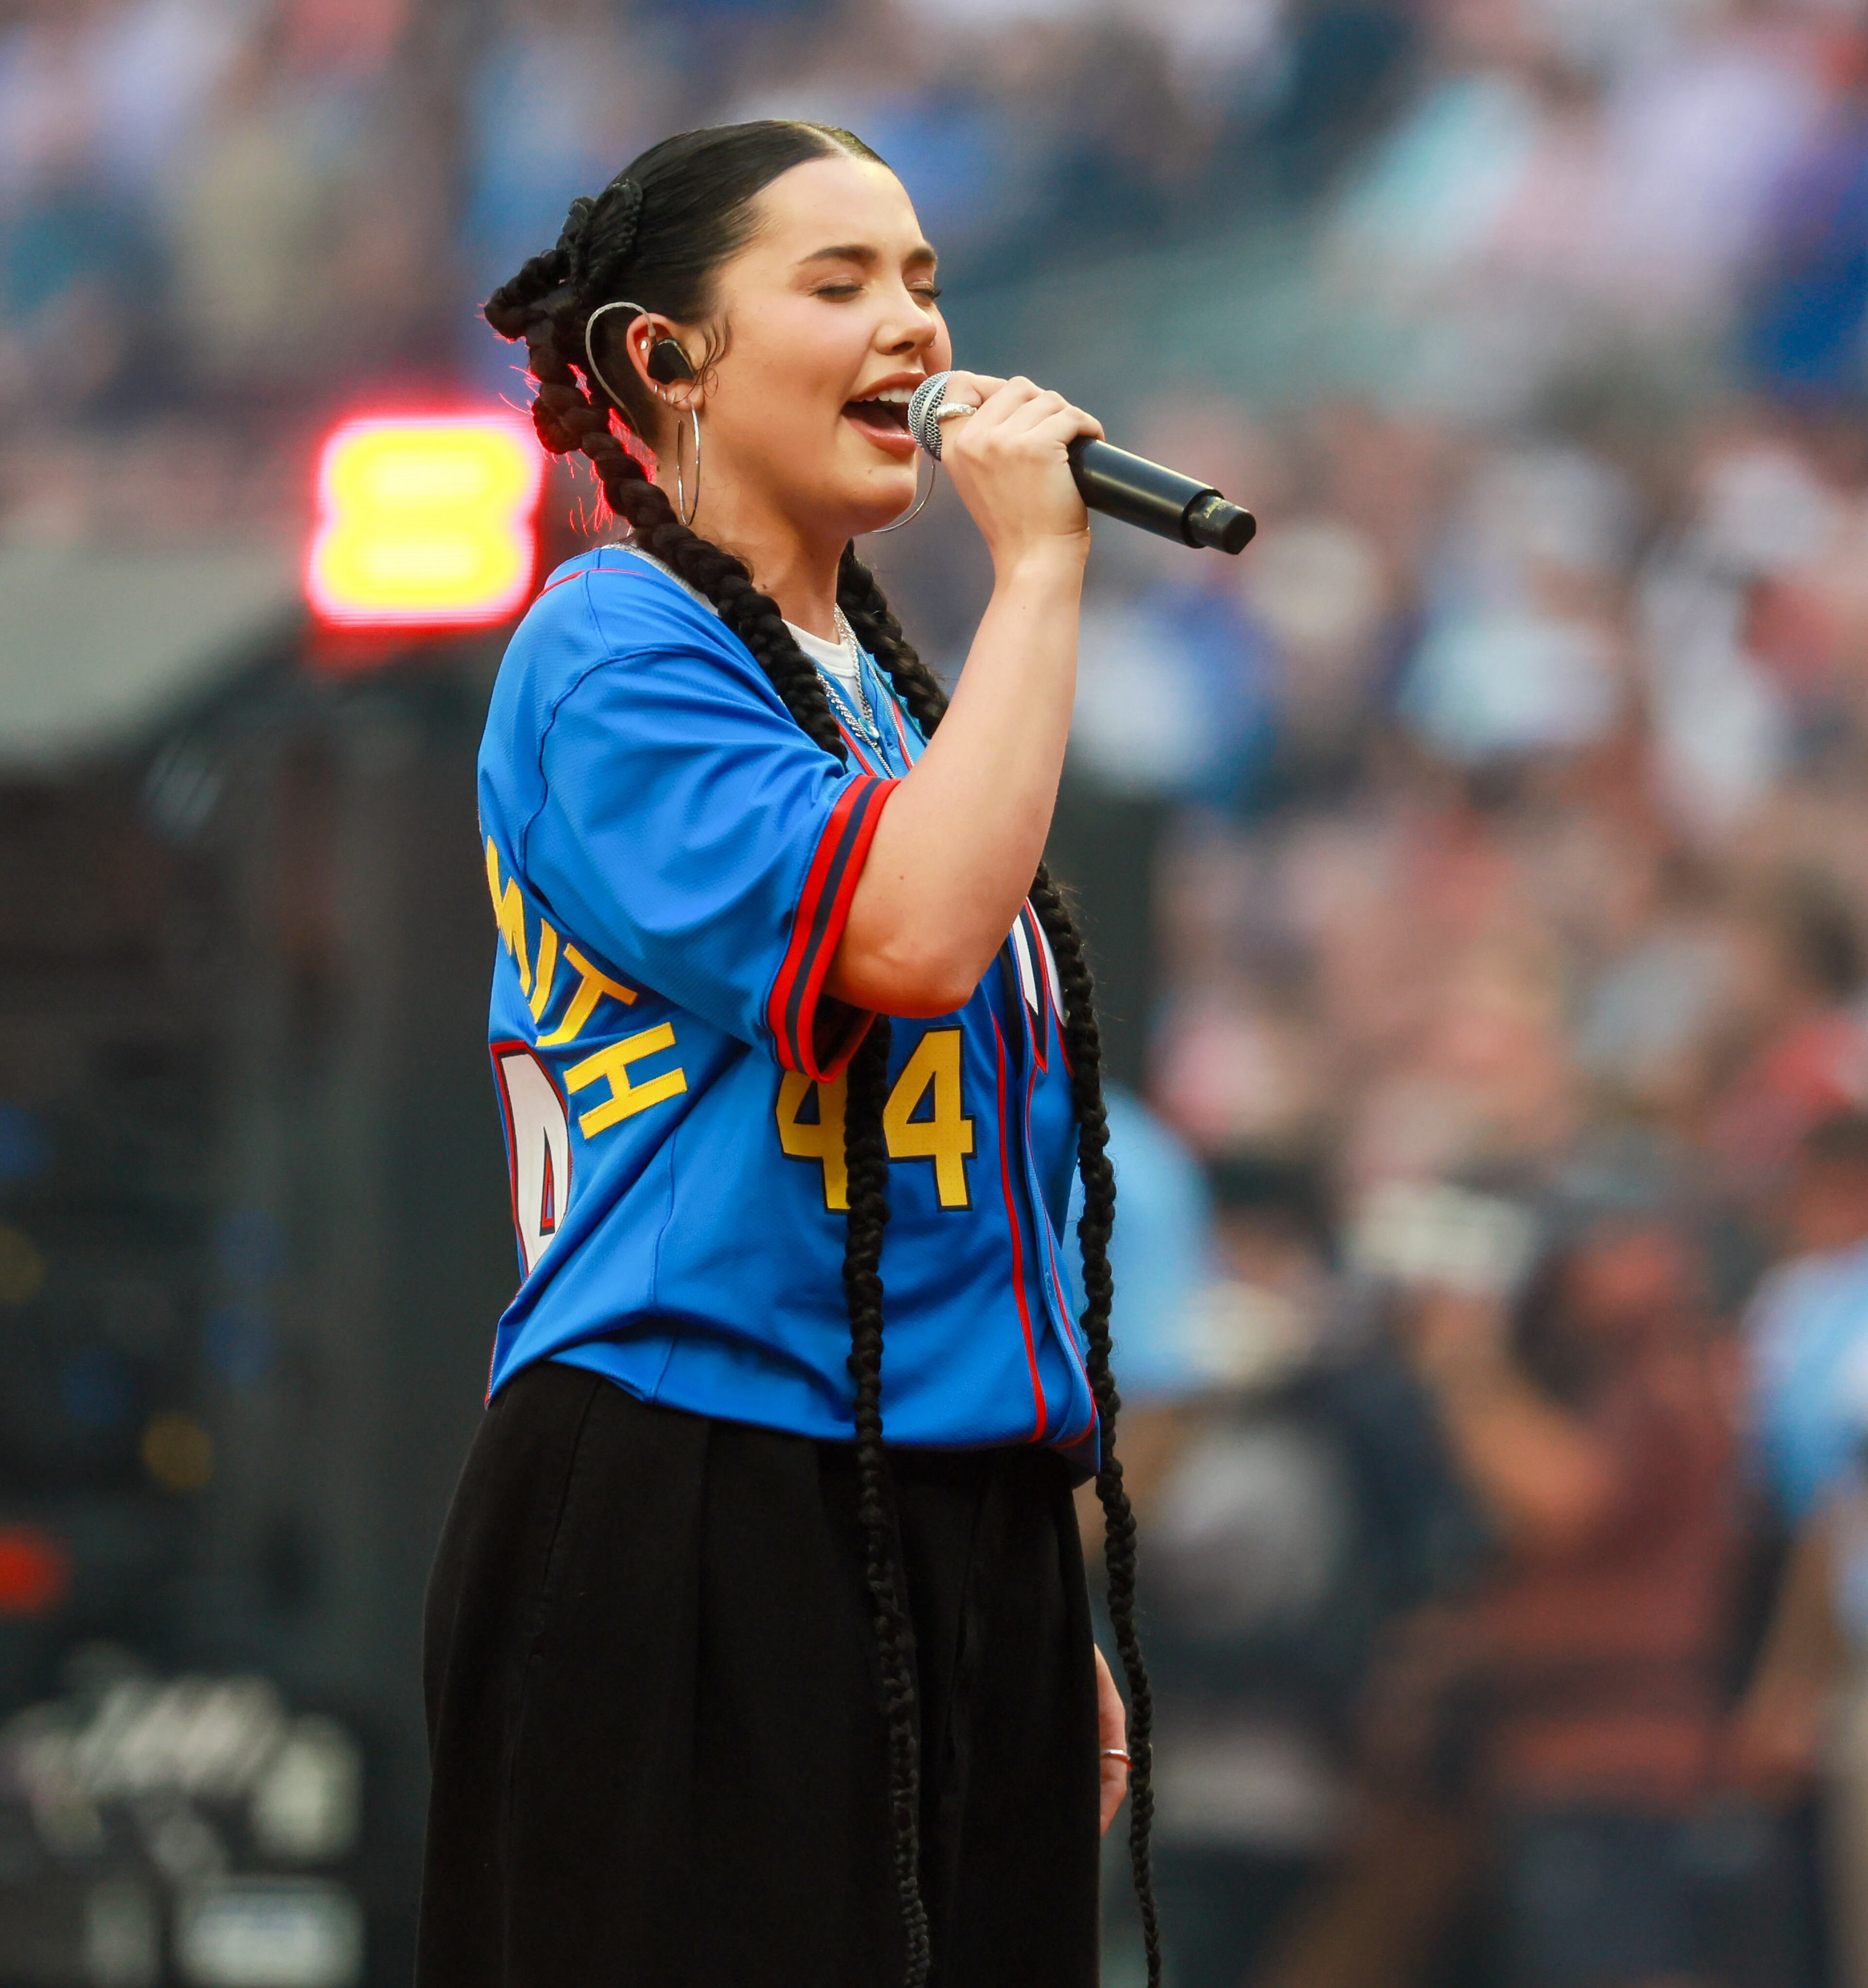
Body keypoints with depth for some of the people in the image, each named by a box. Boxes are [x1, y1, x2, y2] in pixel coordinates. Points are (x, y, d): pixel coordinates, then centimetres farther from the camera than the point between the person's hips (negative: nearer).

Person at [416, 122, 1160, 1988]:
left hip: (958, 1549, 8)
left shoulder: (881, 689, 19)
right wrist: (1036, 566, -14)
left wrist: (1054, 1622, 21)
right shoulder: (617, 649, -7)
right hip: (682, 1552, -8)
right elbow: (900, 932, -24)